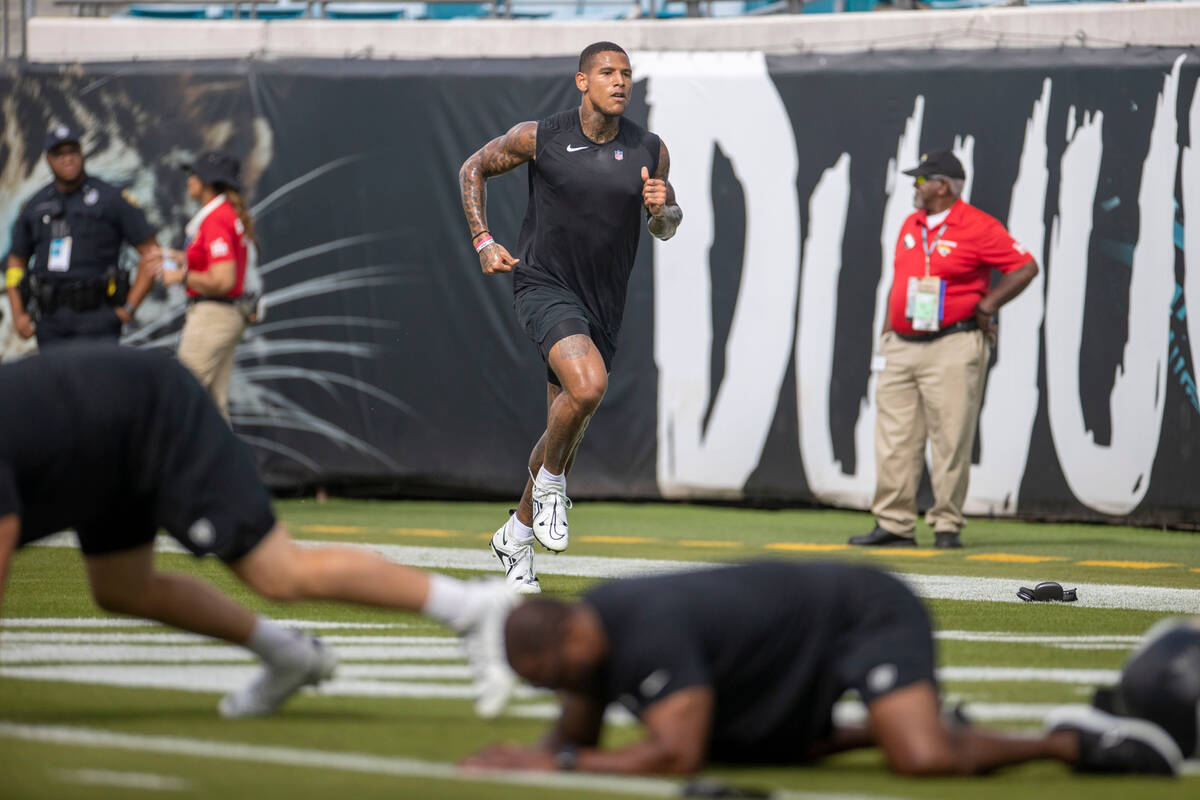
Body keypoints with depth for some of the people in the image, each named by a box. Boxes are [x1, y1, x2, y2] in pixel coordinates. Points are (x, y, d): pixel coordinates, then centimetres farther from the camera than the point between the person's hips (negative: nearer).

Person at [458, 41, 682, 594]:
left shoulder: (649, 151, -1)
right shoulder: (539, 137, -8)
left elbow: (666, 228, 13)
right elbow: (474, 169, 8)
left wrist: (664, 209, -11)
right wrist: (483, 242, -1)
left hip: (603, 306, 4)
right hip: (544, 287, -4)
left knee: (566, 433, 12)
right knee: (587, 384, -32)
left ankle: (516, 535, 32)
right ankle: (551, 482, -5)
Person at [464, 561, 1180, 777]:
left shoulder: (651, 634, -33)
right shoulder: (587, 627, -5)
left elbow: (676, 754, -36)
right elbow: (578, 735, 9)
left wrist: (556, 763, -33)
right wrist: (525, 757, -14)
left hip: (866, 612, -10)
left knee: (923, 758, -31)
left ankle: (1068, 742, -8)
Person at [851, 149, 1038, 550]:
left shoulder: (977, 227, -7)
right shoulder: (911, 225, 17)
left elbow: (1025, 267, -9)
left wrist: (986, 307, -9)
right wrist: (887, 329, 16)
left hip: (953, 347, -7)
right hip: (902, 347, 7)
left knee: (950, 440, -6)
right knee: (894, 439, 3)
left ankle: (947, 525, 0)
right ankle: (894, 525, 5)